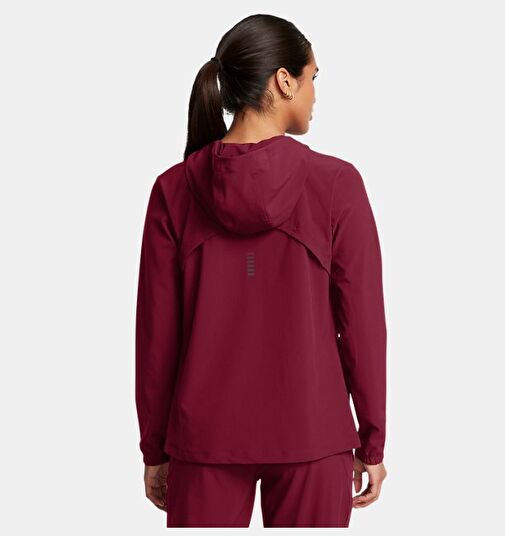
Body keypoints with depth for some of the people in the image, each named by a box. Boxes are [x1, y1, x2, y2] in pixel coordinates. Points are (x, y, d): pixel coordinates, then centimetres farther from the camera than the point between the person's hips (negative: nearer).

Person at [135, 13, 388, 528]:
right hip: (311, 436, -1)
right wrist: (372, 442, 5)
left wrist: (154, 448, 8)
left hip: (205, 434, 2)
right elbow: (362, 323, -7)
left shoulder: (174, 189, -5)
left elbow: (156, 332, -2)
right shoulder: (336, 183, -10)